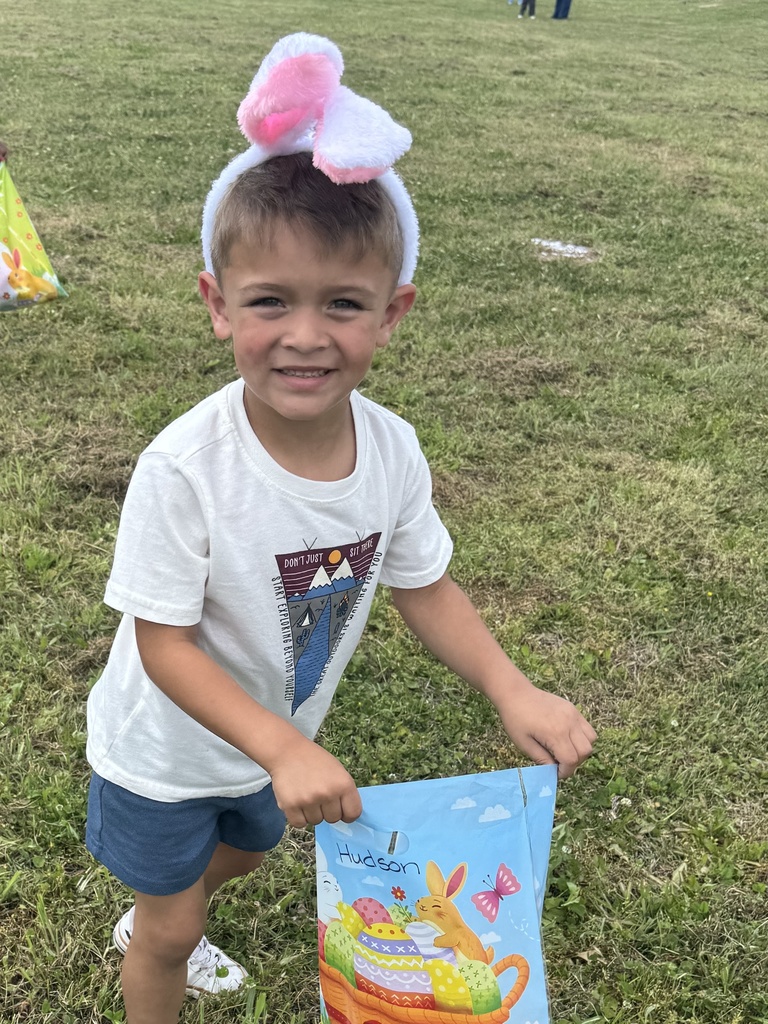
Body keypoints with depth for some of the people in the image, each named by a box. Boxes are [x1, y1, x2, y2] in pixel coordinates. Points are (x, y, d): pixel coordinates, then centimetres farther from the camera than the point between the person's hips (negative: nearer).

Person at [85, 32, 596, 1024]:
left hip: (278, 739, 6)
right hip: (165, 749, -5)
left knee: (239, 852, 33)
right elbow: (165, 644, -28)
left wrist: (512, 690, -21)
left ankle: (150, 924, 66)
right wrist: (282, 748, -38)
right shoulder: (184, 469, -36)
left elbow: (424, 588, -8)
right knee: (172, 924, 17)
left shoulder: (392, 450, -21)